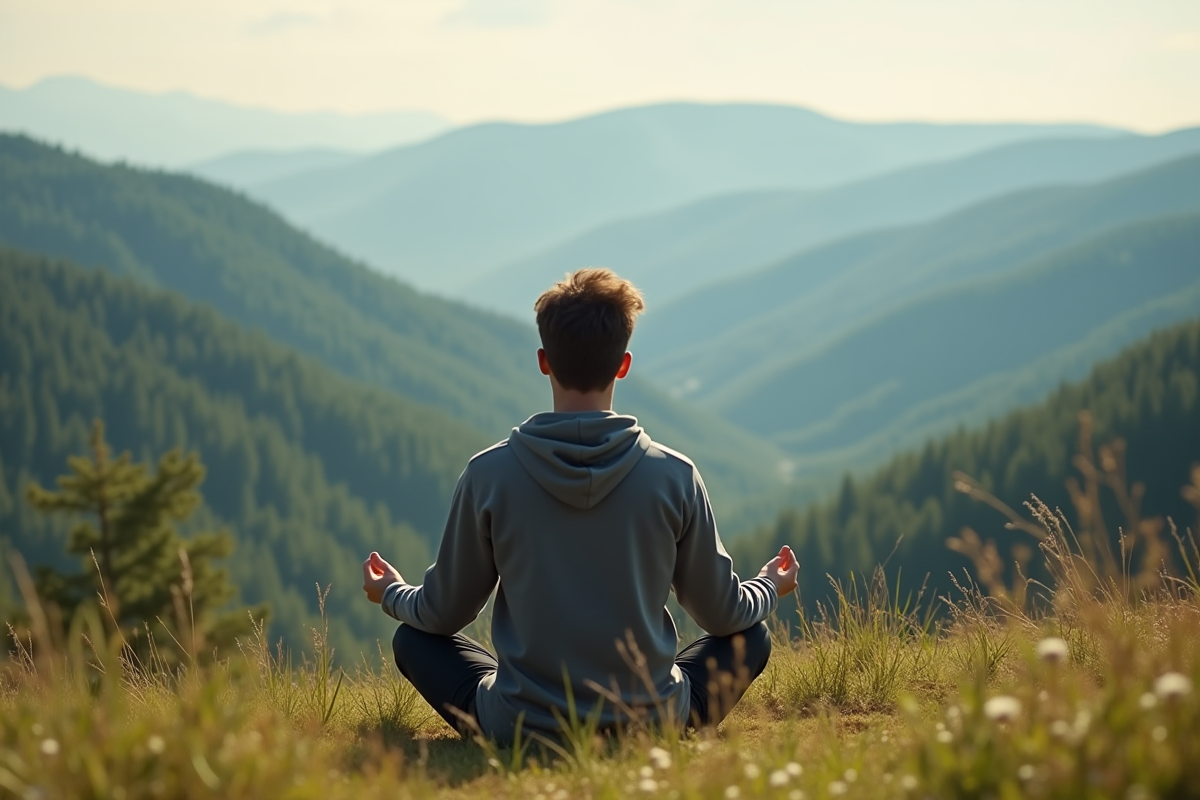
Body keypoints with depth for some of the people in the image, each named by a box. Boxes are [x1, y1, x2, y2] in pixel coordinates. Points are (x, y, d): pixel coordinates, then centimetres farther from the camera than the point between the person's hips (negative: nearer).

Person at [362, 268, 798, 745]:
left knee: (412, 640, 24)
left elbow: (443, 614, 3)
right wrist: (768, 588, 28)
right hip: (652, 723, 1)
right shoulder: (674, 476, -9)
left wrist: (391, 593, 27)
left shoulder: (489, 475, -10)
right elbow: (723, 614, 4)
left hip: (519, 729, -1)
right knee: (750, 638, 25)